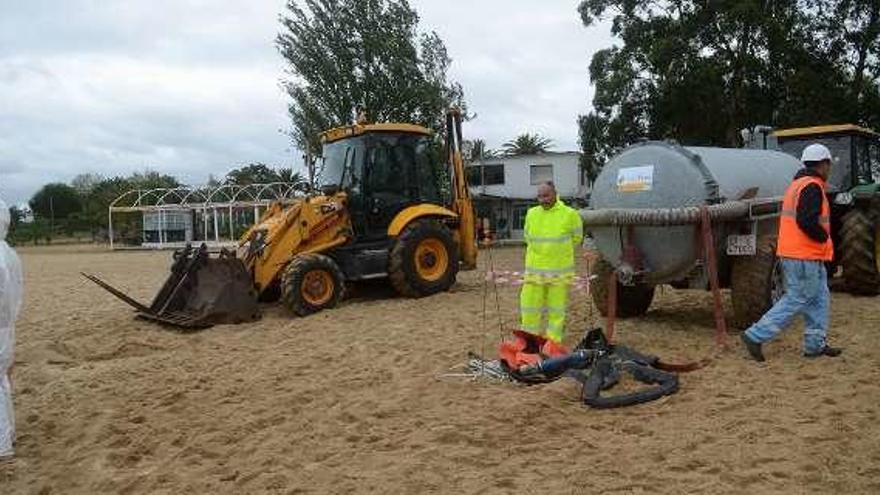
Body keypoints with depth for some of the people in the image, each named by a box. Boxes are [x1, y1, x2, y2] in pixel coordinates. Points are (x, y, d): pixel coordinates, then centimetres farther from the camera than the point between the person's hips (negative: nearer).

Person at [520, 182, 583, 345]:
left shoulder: (569, 214, -5)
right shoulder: (531, 214, 5)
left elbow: (576, 238, 7)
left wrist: (559, 250, 8)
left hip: (559, 271, -3)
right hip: (534, 270, 3)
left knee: (556, 309, 7)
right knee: (529, 306, 5)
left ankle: (553, 341, 18)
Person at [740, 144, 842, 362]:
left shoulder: (797, 184, 17)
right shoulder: (812, 186, -14)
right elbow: (807, 221, -26)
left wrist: (822, 235, 16)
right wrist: (824, 237, -10)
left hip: (792, 252, 10)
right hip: (804, 256, -10)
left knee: (819, 298, 16)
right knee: (796, 300, -5)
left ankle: (816, 344, 20)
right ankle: (755, 336, -6)